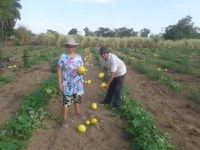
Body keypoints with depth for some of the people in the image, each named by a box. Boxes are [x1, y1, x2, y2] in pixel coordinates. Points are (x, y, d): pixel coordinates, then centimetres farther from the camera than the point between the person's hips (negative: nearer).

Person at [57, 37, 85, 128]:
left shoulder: (79, 57, 2)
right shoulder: (63, 57, -10)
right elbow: (59, 70, -8)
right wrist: (60, 83, -12)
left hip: (78, 83, 5)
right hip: (67, 84, -4)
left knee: (77, 98, 19)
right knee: (66, 100, 1)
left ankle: (78, 112, 42)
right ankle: (65, 119, 16)